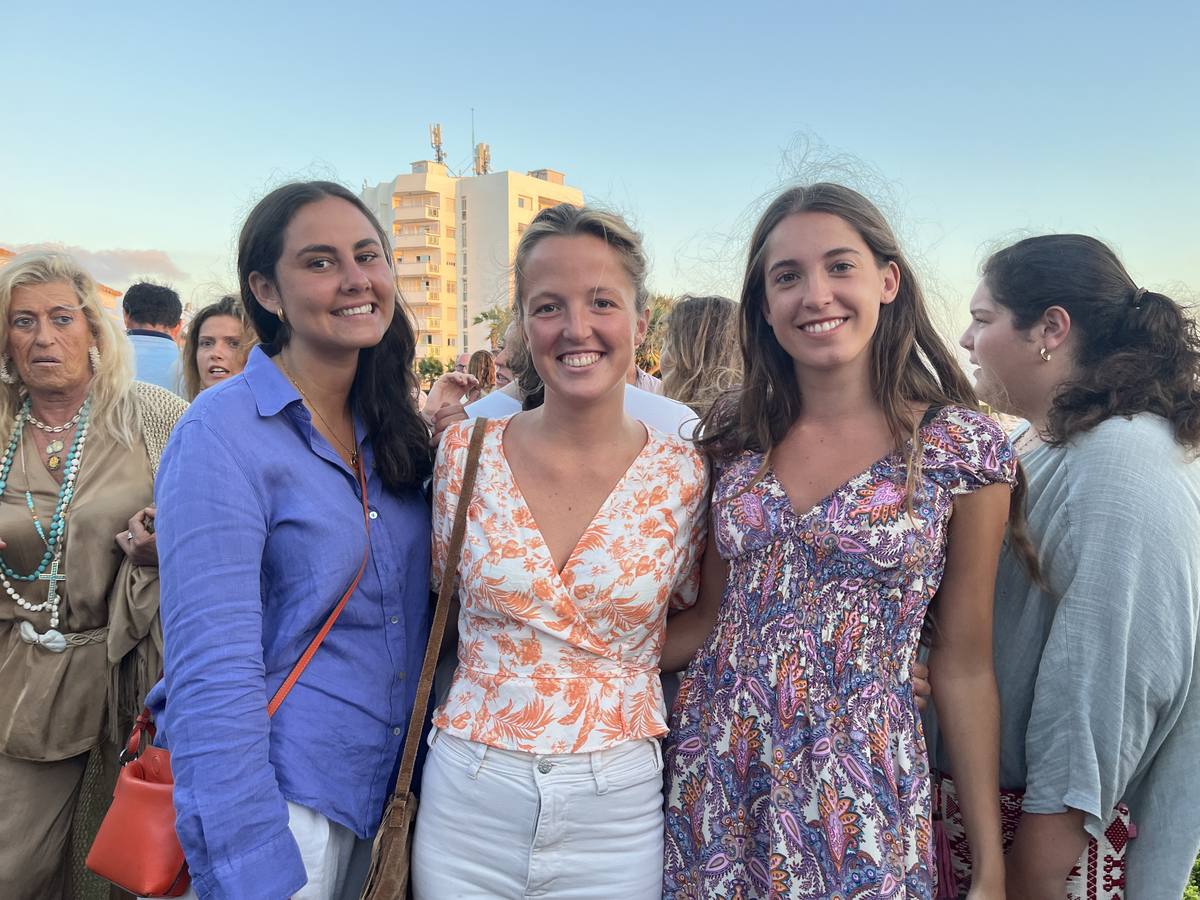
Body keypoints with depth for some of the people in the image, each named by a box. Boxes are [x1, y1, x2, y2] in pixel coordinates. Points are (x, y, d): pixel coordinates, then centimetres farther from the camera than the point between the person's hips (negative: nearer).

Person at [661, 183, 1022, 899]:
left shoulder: (963, 448, -9)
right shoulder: (736, 437, -1)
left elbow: (964, 664, -4)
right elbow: (712, 616, 6)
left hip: (860, 797, -2)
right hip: (717, 782, 3)